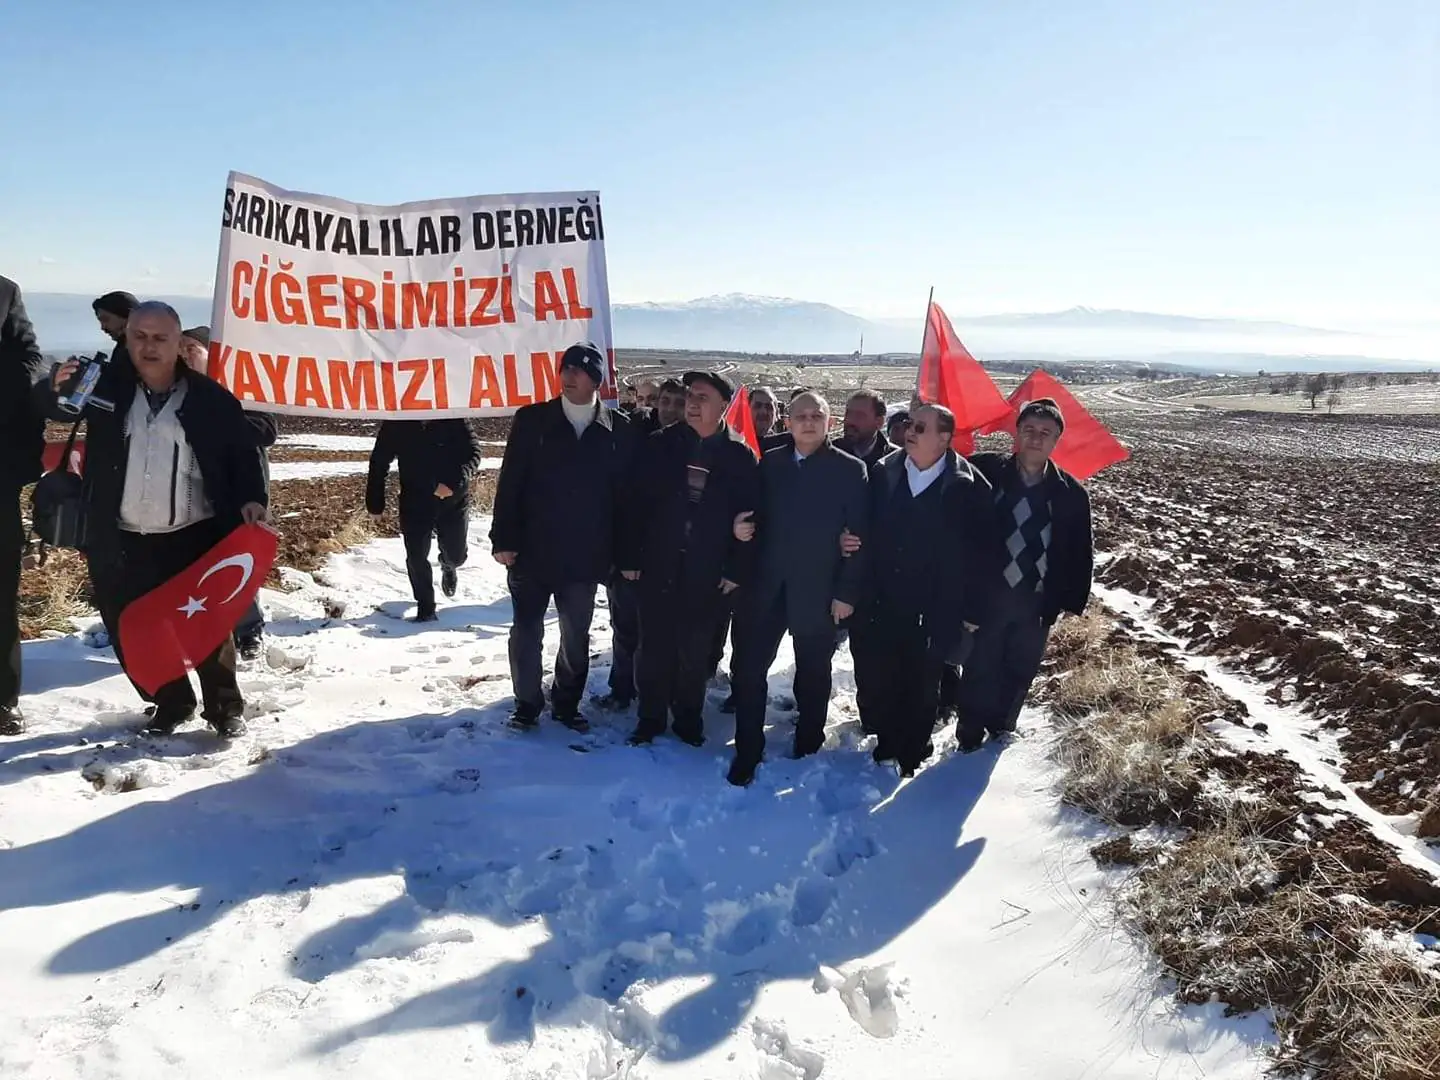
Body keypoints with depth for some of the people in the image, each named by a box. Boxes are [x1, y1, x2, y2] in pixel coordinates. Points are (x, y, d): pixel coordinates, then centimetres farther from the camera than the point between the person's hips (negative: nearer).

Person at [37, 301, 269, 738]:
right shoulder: (107, 387, 2)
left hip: (195, 538, -2)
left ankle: (225, 707, 20)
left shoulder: (209, 397, -3)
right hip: (123, 542, 3)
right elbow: (59, 409, 2)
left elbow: (243, 450, 2)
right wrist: (57, 388, -21)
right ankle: (170, 702, 29)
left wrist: (252, 498, -12)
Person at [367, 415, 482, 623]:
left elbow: (473, 452, -13)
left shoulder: (452, 419, -14)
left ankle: (448, 566, 49)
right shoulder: (394, 425, -8)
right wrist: (375, 503, 3)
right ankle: (425, 608, 17)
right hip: (414, 503, 1)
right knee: (416, 558, -2)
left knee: (456, 555, 10)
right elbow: (378, 463, 2)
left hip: (453, 499, -1)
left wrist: (455, 482, -29)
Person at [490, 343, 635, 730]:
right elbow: (510, 483, -3)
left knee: (576, 635, 12)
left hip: (583, 555, 1)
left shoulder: (617, 429, -1)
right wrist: (503, 539, -8)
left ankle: (566, 703, 29)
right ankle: (527, 704, 24)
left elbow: (625, 492, 2)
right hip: (531, 549, 0)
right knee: (527, 630, 8)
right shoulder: (532, 420, -1)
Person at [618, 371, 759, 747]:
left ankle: (688, 718, 26)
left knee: (694, 651, 10)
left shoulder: (740, 455, -2)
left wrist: (738, 569, -6)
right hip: (657, 564, 1)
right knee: (654, 646, 8)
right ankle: (650, 717, 23)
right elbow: (634, 503, -1)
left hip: (708, 572, -1)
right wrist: (629, 557, -4)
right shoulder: (660, 445, 0)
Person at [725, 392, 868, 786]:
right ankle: (747, 752, 17)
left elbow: (859, 536, -6)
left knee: (813, 675, 13)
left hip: (818, 591, -3)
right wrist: (742, 527, -10)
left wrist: (847, 592, -11)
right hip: (765, 586, 3)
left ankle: (807, 751, 30)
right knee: (748, 668, 2)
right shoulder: (770, 463, 7)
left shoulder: (850, 469, -4)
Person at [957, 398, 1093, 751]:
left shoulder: (1070, 493, -4)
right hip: (988, 595, -2)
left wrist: (1073, 600, -1)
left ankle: (1000, 729, 38)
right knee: (980, 669, 7)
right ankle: (970, 736, 25)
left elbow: (1081, 552, 2)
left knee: (1020, 672, 17)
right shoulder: (985, 471, -9)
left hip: (1038, 603, 2)